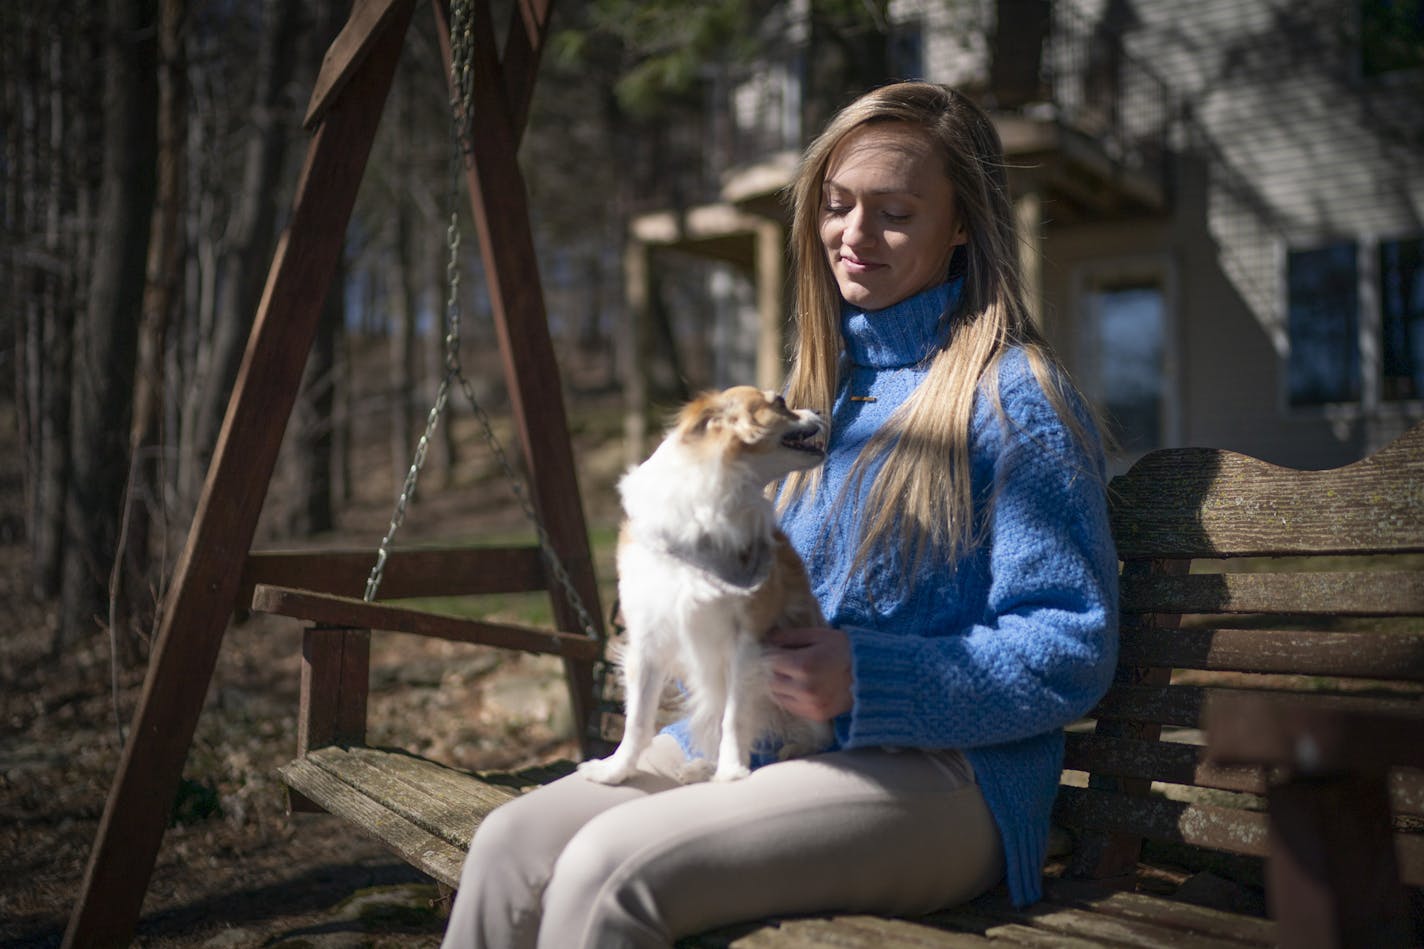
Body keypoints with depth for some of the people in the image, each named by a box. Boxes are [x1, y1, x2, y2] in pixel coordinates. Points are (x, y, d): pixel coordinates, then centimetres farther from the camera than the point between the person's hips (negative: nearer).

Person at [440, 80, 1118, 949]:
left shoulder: (1014, 397, -7)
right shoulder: (824, 381, 16)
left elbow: (1072, 653, -11)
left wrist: (864, 680, -20)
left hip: (940, 771, -6)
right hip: (758, 735, 7)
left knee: (611, 867, -28)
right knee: (513, 843, -15)